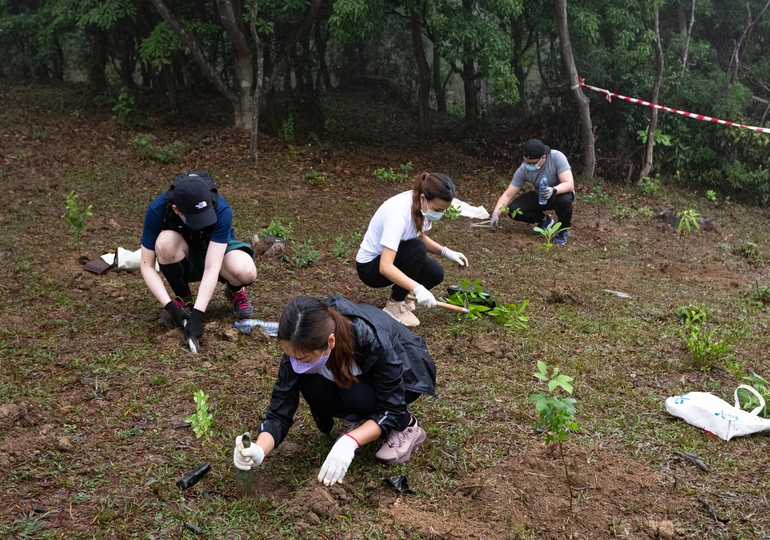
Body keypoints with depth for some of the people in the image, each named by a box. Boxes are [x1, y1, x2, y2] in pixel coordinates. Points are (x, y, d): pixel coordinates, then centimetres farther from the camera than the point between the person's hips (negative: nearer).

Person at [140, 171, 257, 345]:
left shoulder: (221, 209, -34)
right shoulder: (157, 209, -30)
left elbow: (211, 268, -36)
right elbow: (147, 266, -23)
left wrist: (197, 314, -43)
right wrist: (170, 306, -31)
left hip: (215, 254, -1)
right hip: (182, 261, 2)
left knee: (246, 272, -36)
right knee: (166, 241, -35)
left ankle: (235, 291, 2)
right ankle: (183, 300, -9)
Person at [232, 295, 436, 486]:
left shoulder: (373, 340, -39)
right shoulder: (301, 347, -27)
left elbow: (392, 409, -30)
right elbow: (280, 410, -24)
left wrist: (349, 442, -44)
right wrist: (258, 450, -44)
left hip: (407, 372, -4)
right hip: (359, 375, 4)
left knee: (356, 394, -34)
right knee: (313, 390, -26)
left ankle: (407, 427, -6)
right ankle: (366, 421, 1)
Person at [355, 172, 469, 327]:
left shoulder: (420, 204, -11)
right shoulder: (398, 213, -34)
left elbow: (420, 238, 9)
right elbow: (385, 267, -39)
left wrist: (446, 252, -7)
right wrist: (418, 289, -46)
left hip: (396, 256, 7)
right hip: (370, 266, -7)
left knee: (435, 273, -14)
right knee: (417, 250, -30)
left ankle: (400, 293, 12)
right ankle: (394, 304, -13)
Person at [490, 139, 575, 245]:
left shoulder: (557, 157, -30)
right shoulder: (523, 169, -21)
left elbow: (569, 184, -34)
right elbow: (508, 195, -17)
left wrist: (553, 190, -53)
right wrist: (496, 213, -32)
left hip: (560, 192, -3)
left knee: (564, 200, -39)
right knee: (513, 210, -18)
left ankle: (563, 230, -8)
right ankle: (545, 220, 9)